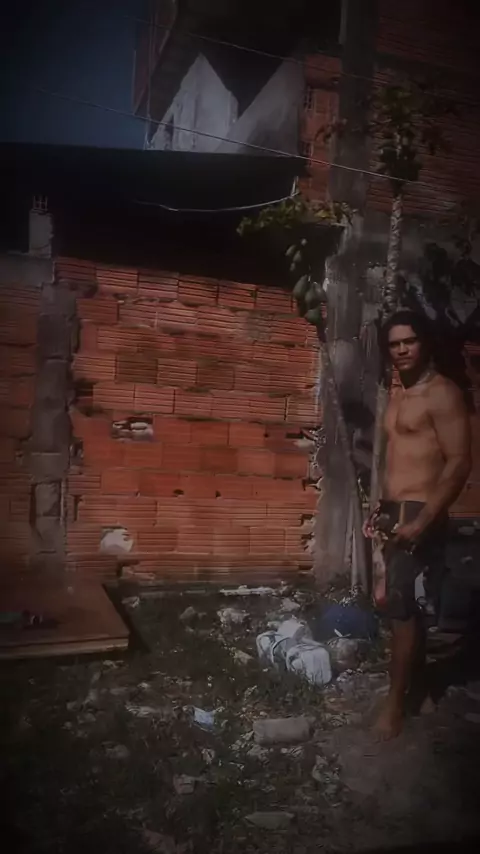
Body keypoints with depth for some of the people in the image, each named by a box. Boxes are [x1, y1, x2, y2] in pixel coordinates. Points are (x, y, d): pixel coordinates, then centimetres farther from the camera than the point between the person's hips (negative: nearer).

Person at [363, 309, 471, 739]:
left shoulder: (443, 393, -12)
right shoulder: (397, 396, 15)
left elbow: (459, 463, -18)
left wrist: (423, 521, -22)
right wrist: (380, 507, 17)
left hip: (419, 514, -9)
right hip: (392, 512, 9)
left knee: (403, 608, -2)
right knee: (391, 600, 15)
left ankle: (396, 700, 12)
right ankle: (410, 681, 31)